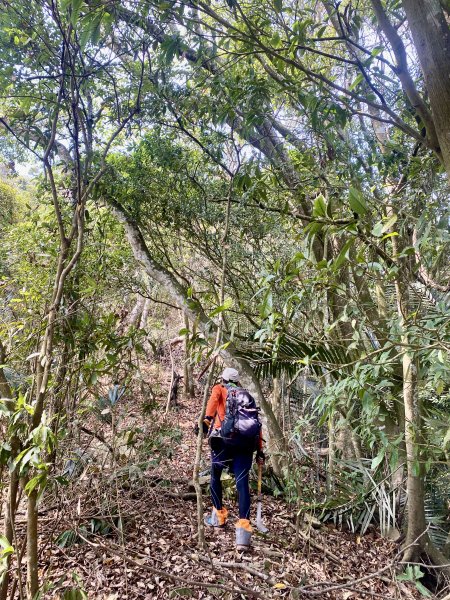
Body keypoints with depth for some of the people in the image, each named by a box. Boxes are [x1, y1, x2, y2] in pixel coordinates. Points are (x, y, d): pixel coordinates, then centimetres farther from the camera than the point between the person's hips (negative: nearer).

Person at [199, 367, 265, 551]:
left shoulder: (219, 388, 18)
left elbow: (213, 400, -7)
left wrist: (207, 419, -23)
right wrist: (259, 450, 20)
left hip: (223, 438, -2)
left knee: (215, 477, 21)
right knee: (242, 484, -1)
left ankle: (219, 517, 33)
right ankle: (243, 528, -15)